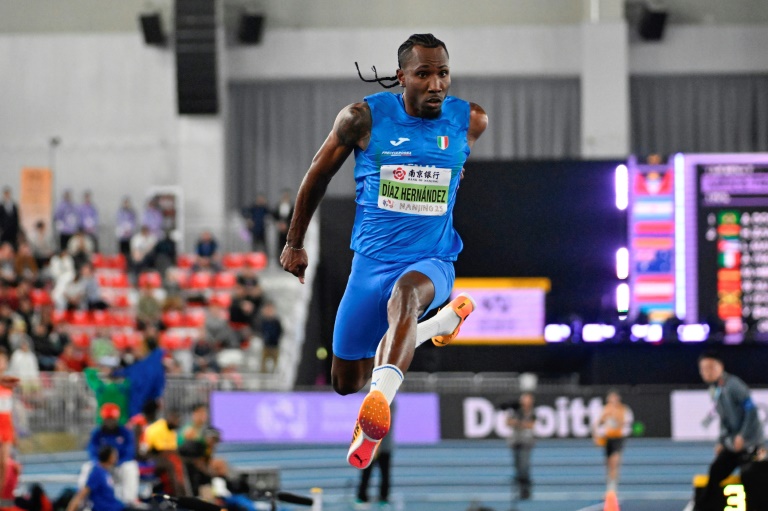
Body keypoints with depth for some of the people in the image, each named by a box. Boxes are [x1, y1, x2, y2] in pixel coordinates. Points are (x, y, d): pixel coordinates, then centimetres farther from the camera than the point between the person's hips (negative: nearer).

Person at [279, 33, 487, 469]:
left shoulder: (470, 121, -4)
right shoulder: (364, 119, -8)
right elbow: (319, 175, 7)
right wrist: (295, 244, 14)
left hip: (431, 262, -2)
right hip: (371, 262, 2)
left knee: (406, 294, -40)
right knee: (345, 382, 11)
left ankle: (380, 401, -61)